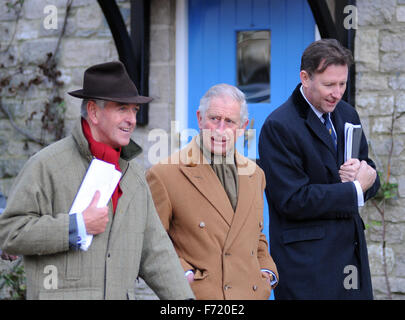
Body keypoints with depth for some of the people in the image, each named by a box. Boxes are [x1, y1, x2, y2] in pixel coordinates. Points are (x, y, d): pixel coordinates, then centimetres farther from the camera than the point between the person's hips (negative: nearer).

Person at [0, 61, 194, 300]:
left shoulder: (134, 174, 15)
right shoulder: (47, 164, -4)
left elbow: (155, 251, 17)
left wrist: (184, 299, 8)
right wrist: (78, 227, -15)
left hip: (121, 294, 6)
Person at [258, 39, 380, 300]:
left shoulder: (347, 115, 12)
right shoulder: (279, 127, -12)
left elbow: (371, 176, 18)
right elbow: (293, 201, -19)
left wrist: (364, 173, -8)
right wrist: (356, 188, -12)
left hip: (352, 249, 7)